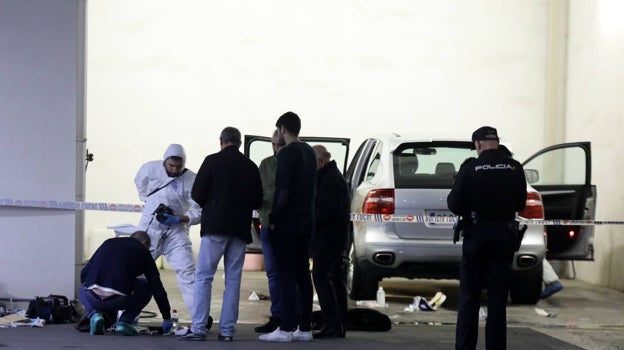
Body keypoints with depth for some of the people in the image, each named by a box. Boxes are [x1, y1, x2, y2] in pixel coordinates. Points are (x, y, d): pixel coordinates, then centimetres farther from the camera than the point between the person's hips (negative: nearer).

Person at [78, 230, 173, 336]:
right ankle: (124, 321, 11)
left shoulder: (109, 242, 26)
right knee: (146, 287, 26)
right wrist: (167, 318, 28)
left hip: (92, 297, 3)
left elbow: (84, 273, 25)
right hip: (119, 300, -3)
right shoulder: (143, 252, 17)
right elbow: (157, 287, 18)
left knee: (83, 289, 39)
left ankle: (94, 314, 10)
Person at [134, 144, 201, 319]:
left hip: (176, 231, -2)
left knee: (187, 272, -11)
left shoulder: (191, 180, -13)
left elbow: (198, 212, -13)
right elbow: (139, 182, 20)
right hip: (149, 228, 2)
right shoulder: (150, 169, -4)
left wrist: (178, 219, -25)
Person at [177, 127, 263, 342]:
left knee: (203, 277, -1)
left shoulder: (213, 161, -3)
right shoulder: (250, 167, 7)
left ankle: (198, 328, -8)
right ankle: (227, 330, 5)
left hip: (215, 226, -4)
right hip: (240, 228, 4)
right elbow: (257, 201, 9)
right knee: (233, 279, 7)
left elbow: (197, 194, -6)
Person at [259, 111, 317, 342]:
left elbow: (282, 189, -18)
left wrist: (274, 218, -12)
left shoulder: (287, 153, -12)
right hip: (306, 220, 8)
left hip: (287, 222, -8)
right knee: (302, 274, 9)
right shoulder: (309, 152, 15)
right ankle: (305, 327, 9)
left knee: (286, 274, -8)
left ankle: (286, 328, -11)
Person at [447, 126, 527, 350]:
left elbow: (455, 204, -10)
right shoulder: (515, 169, -1)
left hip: (476, 234, -2)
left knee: (469, 297, 6)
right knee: (497, 298, 7)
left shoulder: (470, 168, -10)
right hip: (503, 235, 2)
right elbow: (521, 204, 8)